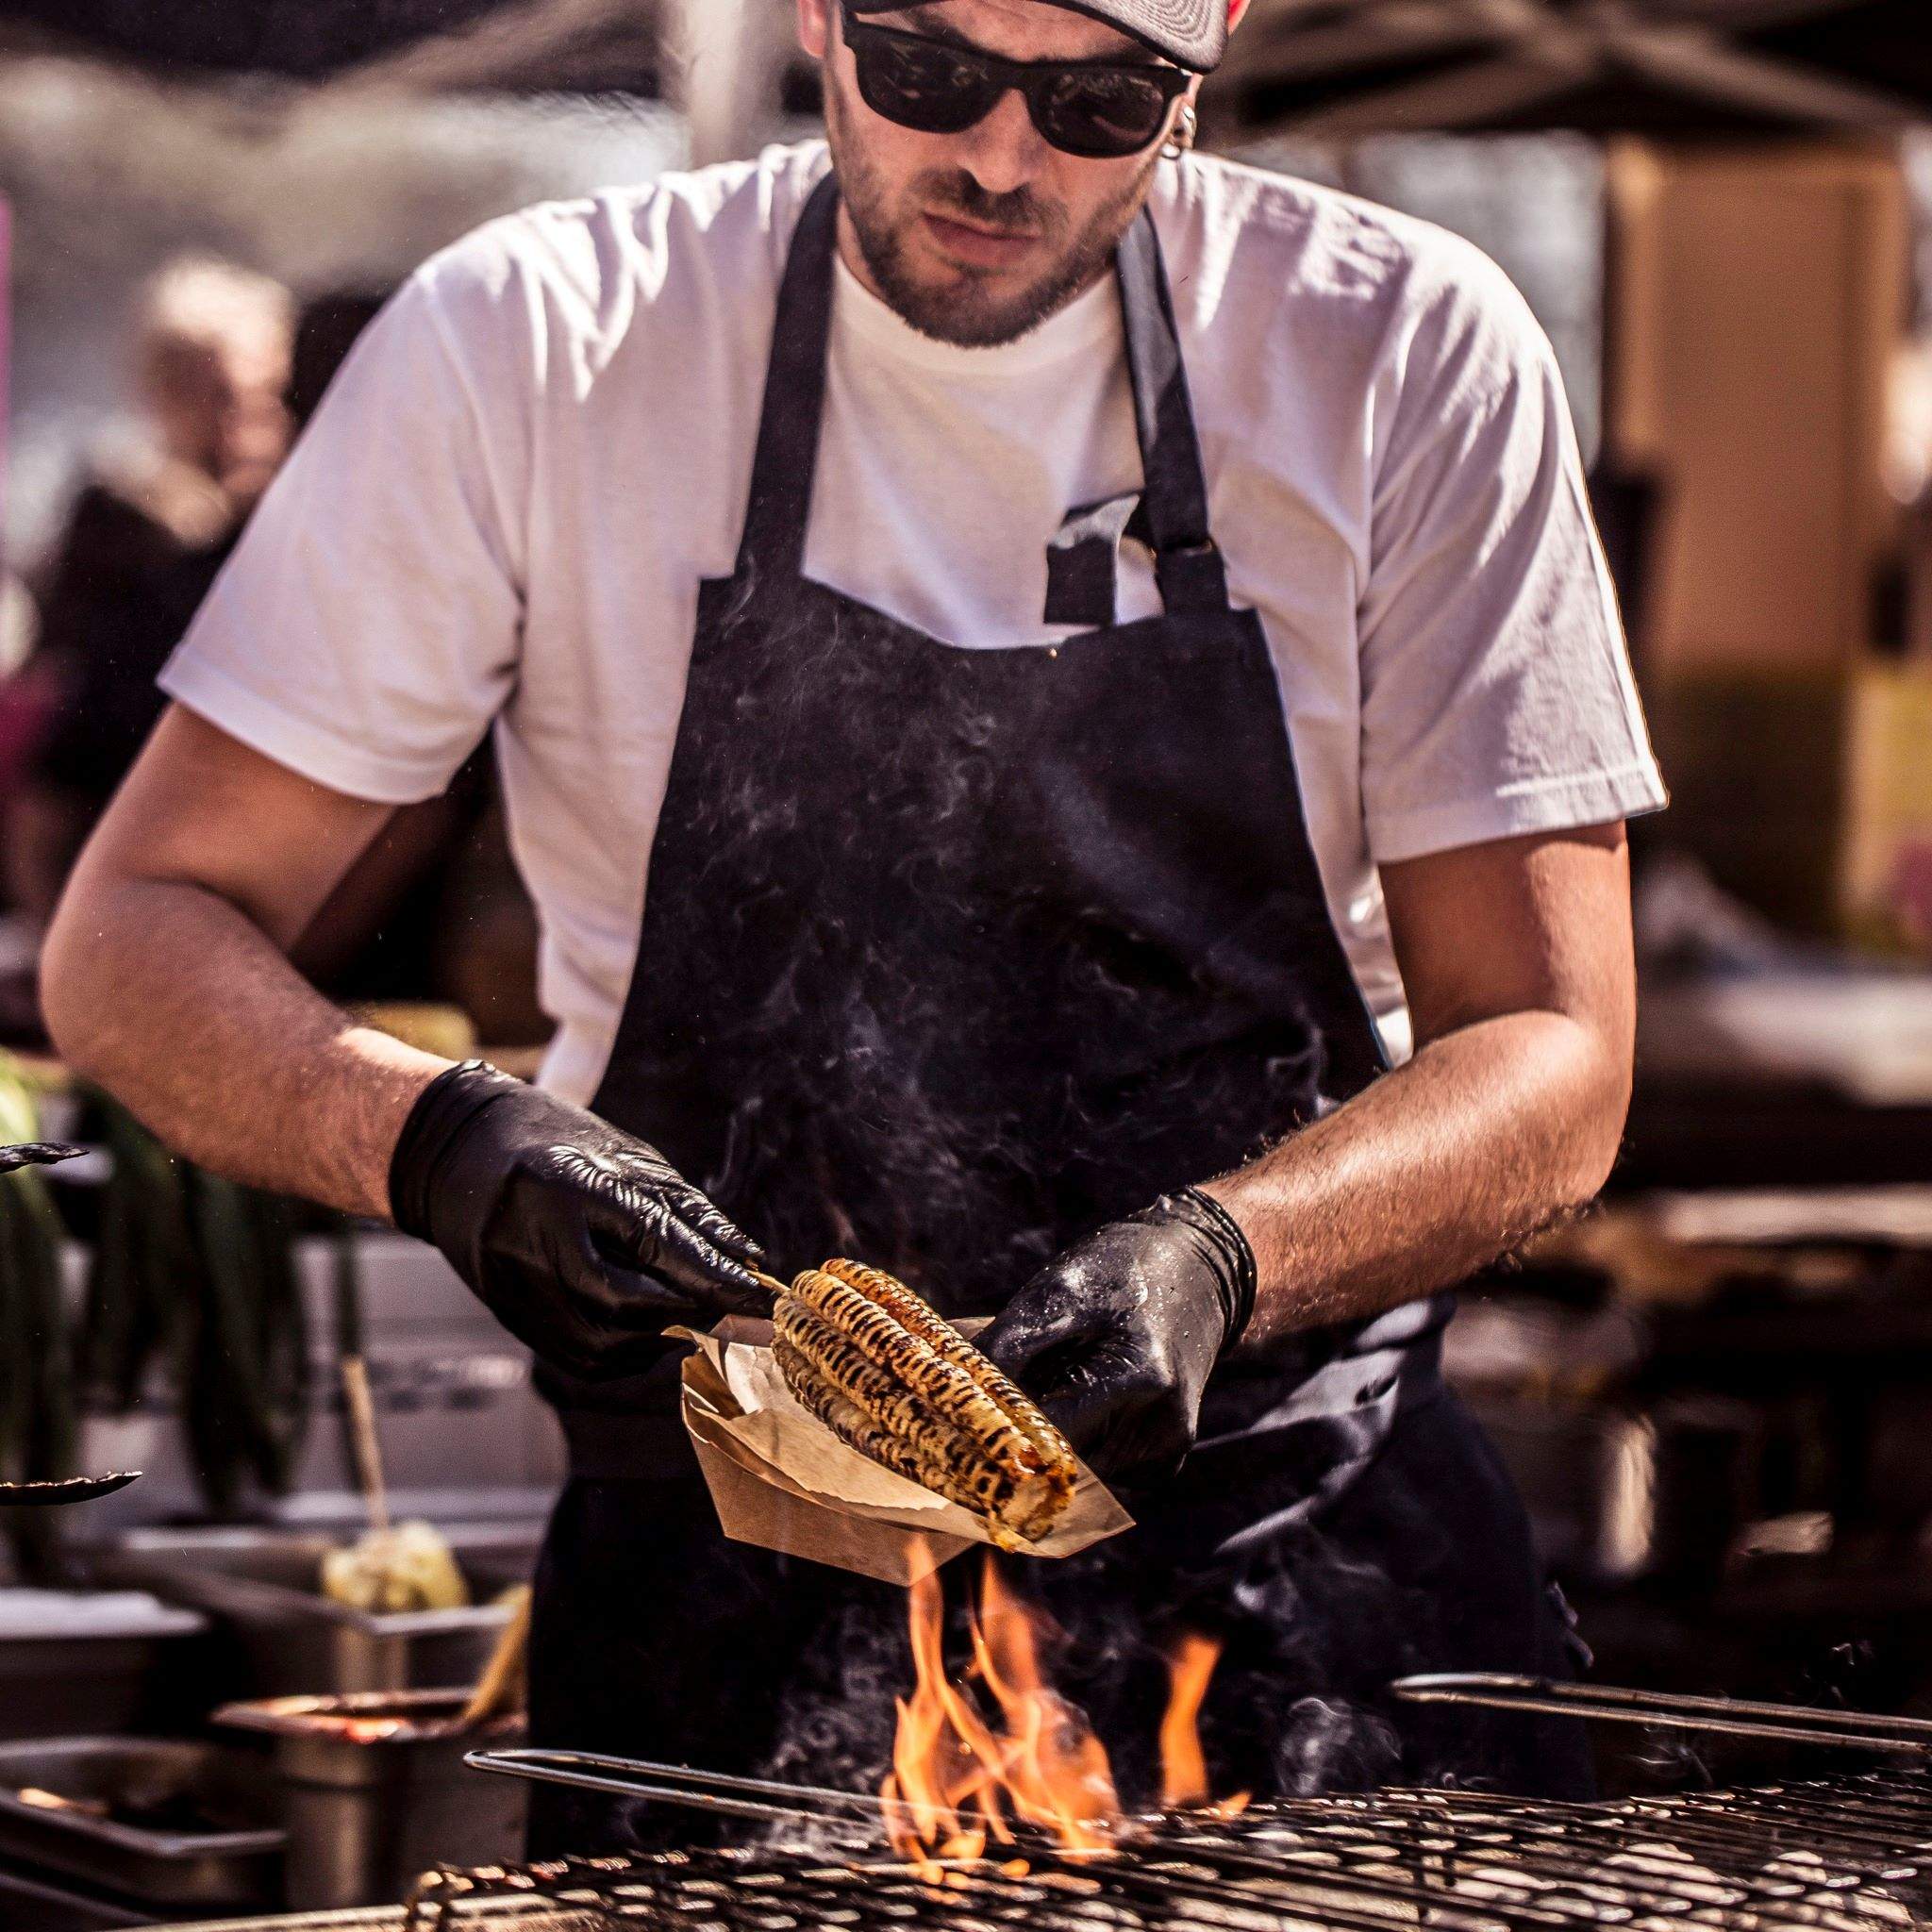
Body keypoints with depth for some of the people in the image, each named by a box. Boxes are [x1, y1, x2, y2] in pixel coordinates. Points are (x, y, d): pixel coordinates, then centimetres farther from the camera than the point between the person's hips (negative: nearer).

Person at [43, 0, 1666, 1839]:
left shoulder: (1410, 357, -3)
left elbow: (1551, 1058, -4)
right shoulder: (535, 346, -4)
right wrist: (439, 1142, -22)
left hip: (1308, 1533, 1)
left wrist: (1218, 1258, -24)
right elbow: (135, 944, -1)